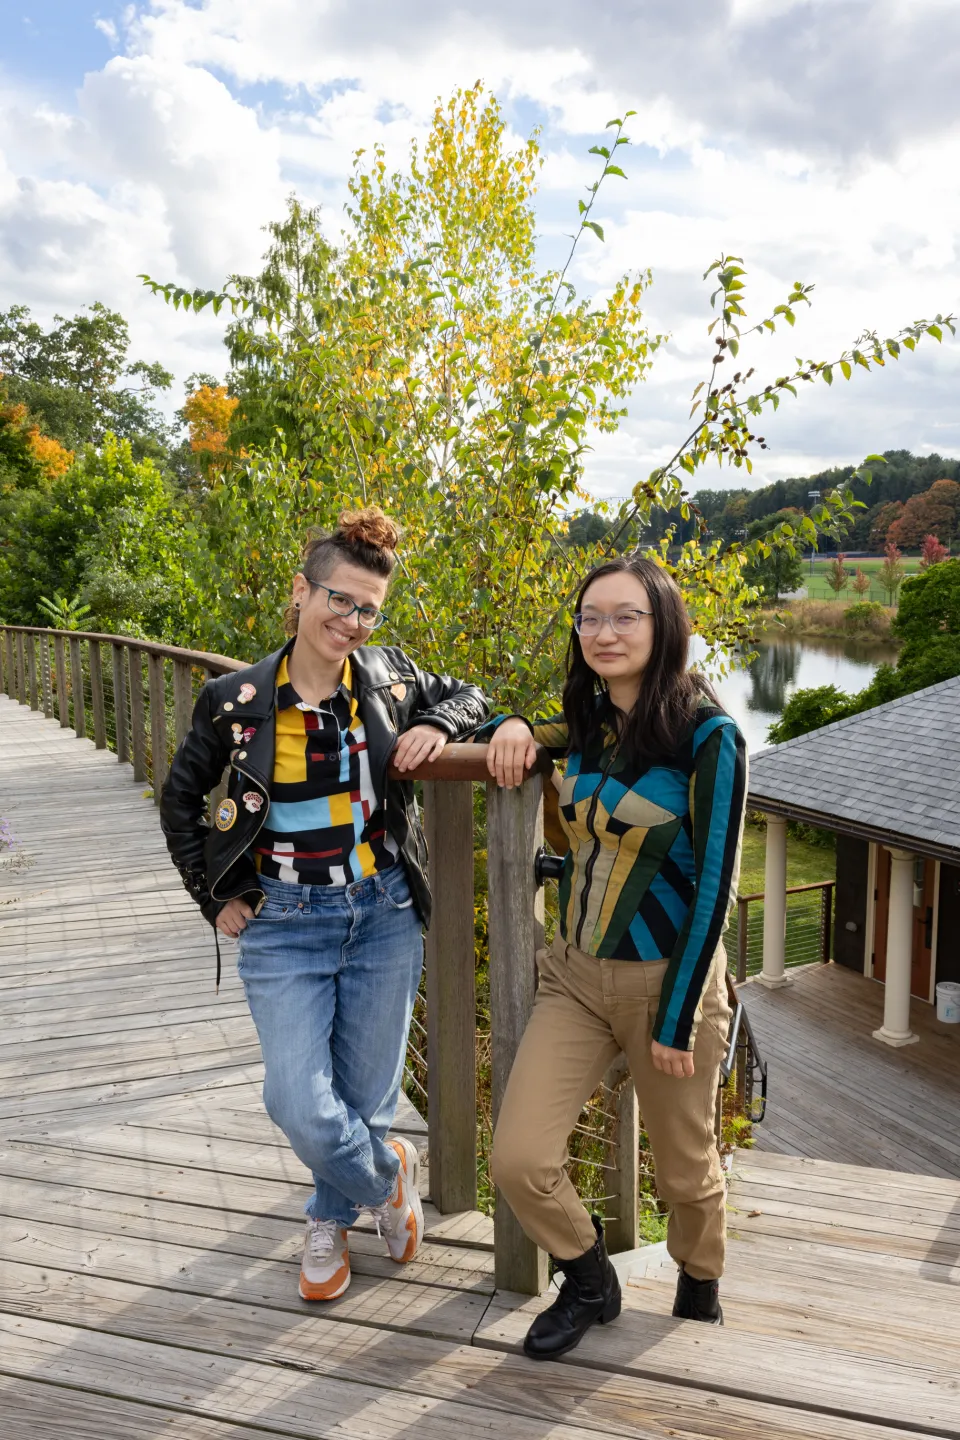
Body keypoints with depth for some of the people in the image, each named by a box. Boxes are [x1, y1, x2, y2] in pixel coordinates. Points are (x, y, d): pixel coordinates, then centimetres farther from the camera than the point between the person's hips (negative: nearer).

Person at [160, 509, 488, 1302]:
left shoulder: (389, 675, -3)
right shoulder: (237, 700, -5)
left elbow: (466, 696, 16)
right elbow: (180, 800, 9)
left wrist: (436, 726, -7)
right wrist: (216, 897, 4)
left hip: (384, 916, 1)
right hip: (285, 924, -1)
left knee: (365, 1095, 11)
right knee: (299, 1104, -9)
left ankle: (330, 1220, 43)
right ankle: (387, 1177, 26)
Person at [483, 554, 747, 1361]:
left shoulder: (708, 738, -15)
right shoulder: (588, 726, 1)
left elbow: (714, 885, -14)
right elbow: (542, 735, 23)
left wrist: (676, 1019, -13)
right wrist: (515, 726, -3)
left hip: (666, 980, -4)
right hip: (576, 974, 5)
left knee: (685, 1168, 15)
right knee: (518, 1161, -3)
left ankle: (699, 1292, 49)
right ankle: (590, 1283, 28)